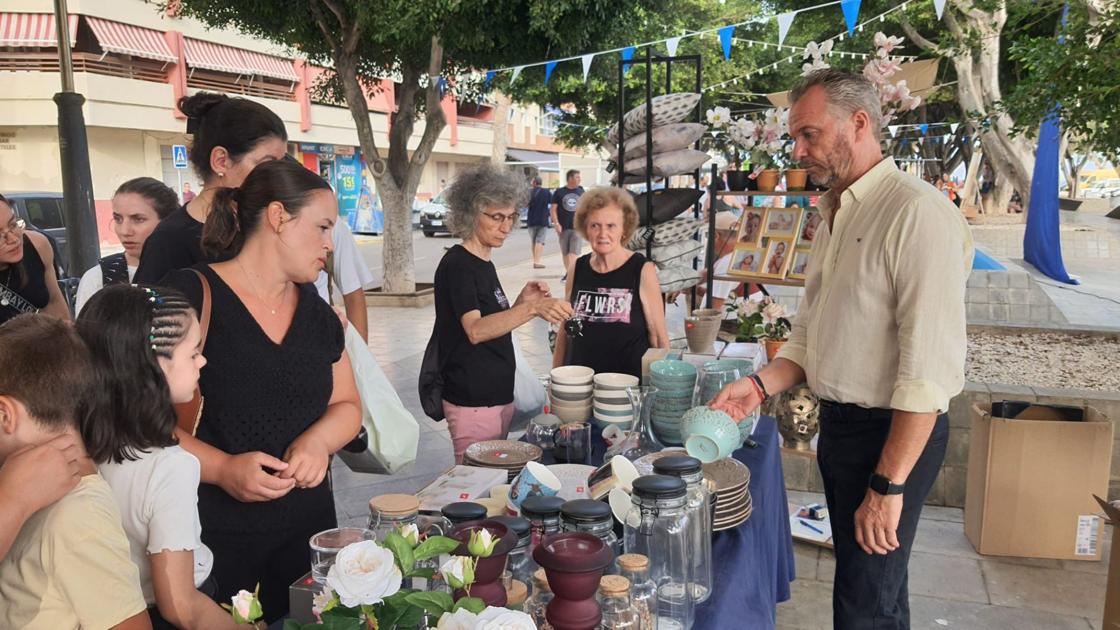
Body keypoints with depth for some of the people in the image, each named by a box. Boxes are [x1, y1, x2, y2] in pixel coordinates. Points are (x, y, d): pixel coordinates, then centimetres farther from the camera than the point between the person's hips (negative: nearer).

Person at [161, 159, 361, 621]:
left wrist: (318, 440, -7)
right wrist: (220, 467, -25)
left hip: (309, 526, 6)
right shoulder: (189, 295, -11)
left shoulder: (316, 311, 9)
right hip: (214, 536, -5)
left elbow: (346, 405, 14)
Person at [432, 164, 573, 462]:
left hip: (498, 396, 9)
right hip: (472, 403, -9)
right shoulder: (457, 264, -14)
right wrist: (531, 309, -41)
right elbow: (475, 330, -29)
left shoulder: (484, 265, 12)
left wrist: (522, 301, 2)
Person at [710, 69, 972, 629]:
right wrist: (762, 384, 0)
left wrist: (888, 486, -23)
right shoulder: (835, 215, 11)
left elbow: (929, 367, -24)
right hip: (838, 422, 9)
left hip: (891, 435, -8)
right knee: (858, 577, 21)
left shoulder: (918, 214, -19)